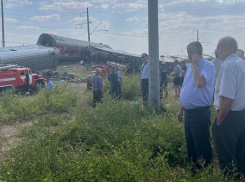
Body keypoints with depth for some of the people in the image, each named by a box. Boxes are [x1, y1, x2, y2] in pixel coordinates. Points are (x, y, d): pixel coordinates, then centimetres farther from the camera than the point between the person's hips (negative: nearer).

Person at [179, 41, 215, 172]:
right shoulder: (190, 68, 14)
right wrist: (181, 109, 20)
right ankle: (194, 170, 31)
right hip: (188, 112, 9)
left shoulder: (208, 66, -12)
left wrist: (195, 64, -18)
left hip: (200, 113, -8)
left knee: (202, 146, 0)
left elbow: (200, 83, -30)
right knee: (190, 145, 17)